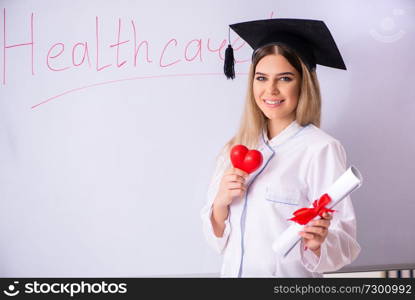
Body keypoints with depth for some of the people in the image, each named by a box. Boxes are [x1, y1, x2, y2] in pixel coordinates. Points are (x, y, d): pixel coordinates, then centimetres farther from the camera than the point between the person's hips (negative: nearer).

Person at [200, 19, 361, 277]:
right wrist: (221, 202, -15)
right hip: (234, 271, 5)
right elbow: (218, 238, 3)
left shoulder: (322, 149, -15)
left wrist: (318, 242, -36)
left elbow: (345, 244, -17)